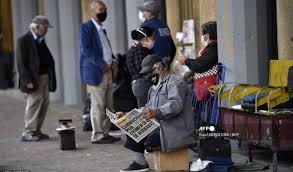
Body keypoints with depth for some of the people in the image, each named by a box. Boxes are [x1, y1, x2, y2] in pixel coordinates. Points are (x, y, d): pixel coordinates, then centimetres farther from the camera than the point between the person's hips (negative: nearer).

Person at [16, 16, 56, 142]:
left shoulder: (41, 40, 15)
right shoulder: (24, 40, -9)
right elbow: (21, 63, -13)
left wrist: (51, 76, 8)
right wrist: (28, 80, -19)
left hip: (45, 77, 8)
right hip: (34, 78, -8)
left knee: (44, 104, 8)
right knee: (34, 104, -9)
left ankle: (36, 131, 15)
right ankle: (27, 133, -4)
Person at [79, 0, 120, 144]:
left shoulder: (102, 29, 20)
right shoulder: (86, 28, -7)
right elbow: (86, 50, -16)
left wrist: (112, 61, 6)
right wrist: (102, 65, -18)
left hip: (107, 71, 8)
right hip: (95, 72, -8)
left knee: (108, 106, 9)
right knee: (98, 105, -6)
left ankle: (105, 133, 16)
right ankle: (97, 136, -2)